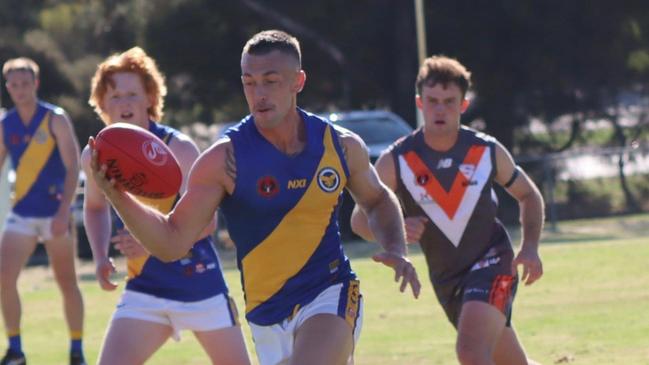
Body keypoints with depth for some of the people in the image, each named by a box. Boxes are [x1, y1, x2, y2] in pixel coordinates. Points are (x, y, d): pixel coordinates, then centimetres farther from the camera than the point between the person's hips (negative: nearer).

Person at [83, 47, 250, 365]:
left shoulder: (177, 148, -16)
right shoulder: (95, 156, -2)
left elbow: (206, 221, -19)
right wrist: (101, 258, 2)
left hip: (199, 281, -3)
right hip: (144, 288, 3)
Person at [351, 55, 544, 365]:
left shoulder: (488, 152, -6)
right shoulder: (396, 161, -9)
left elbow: (528, 195, 10)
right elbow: (360, 218, -5)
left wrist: (530, 248, -7)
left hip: (491, 261, -3)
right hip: (445, 278, 3)